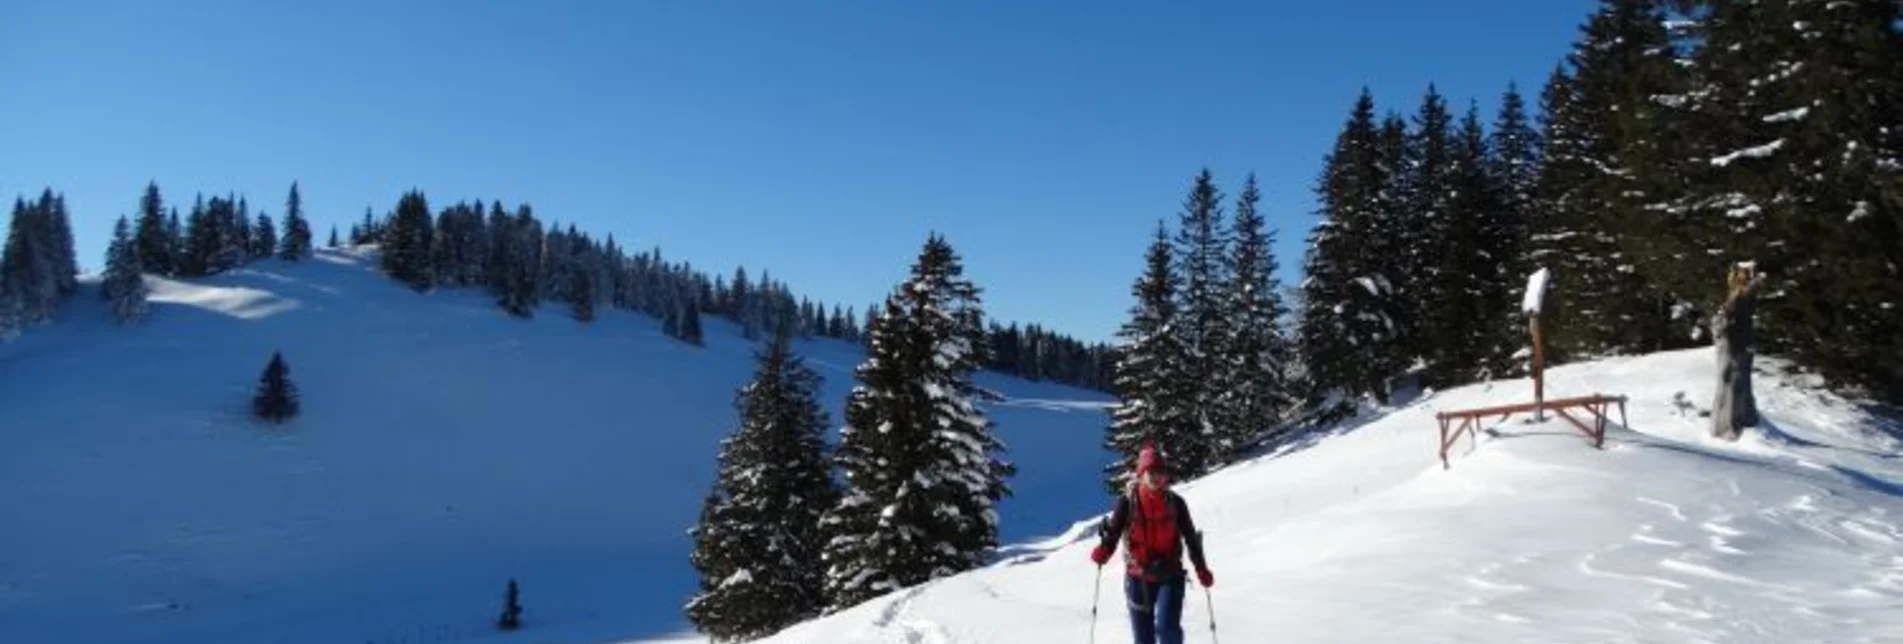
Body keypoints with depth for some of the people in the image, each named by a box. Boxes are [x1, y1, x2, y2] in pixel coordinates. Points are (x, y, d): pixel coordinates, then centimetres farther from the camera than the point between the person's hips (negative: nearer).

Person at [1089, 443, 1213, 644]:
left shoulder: (1175, 503, 0)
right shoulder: (1127, 502, -4)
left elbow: (1190, 537, 7)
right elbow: (1113, 532, -3)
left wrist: (1201, 569, 2)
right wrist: (1102, 552, -23)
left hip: (1169, 575, 0)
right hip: (1138, 576, 0)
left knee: (1167, 627, -17)